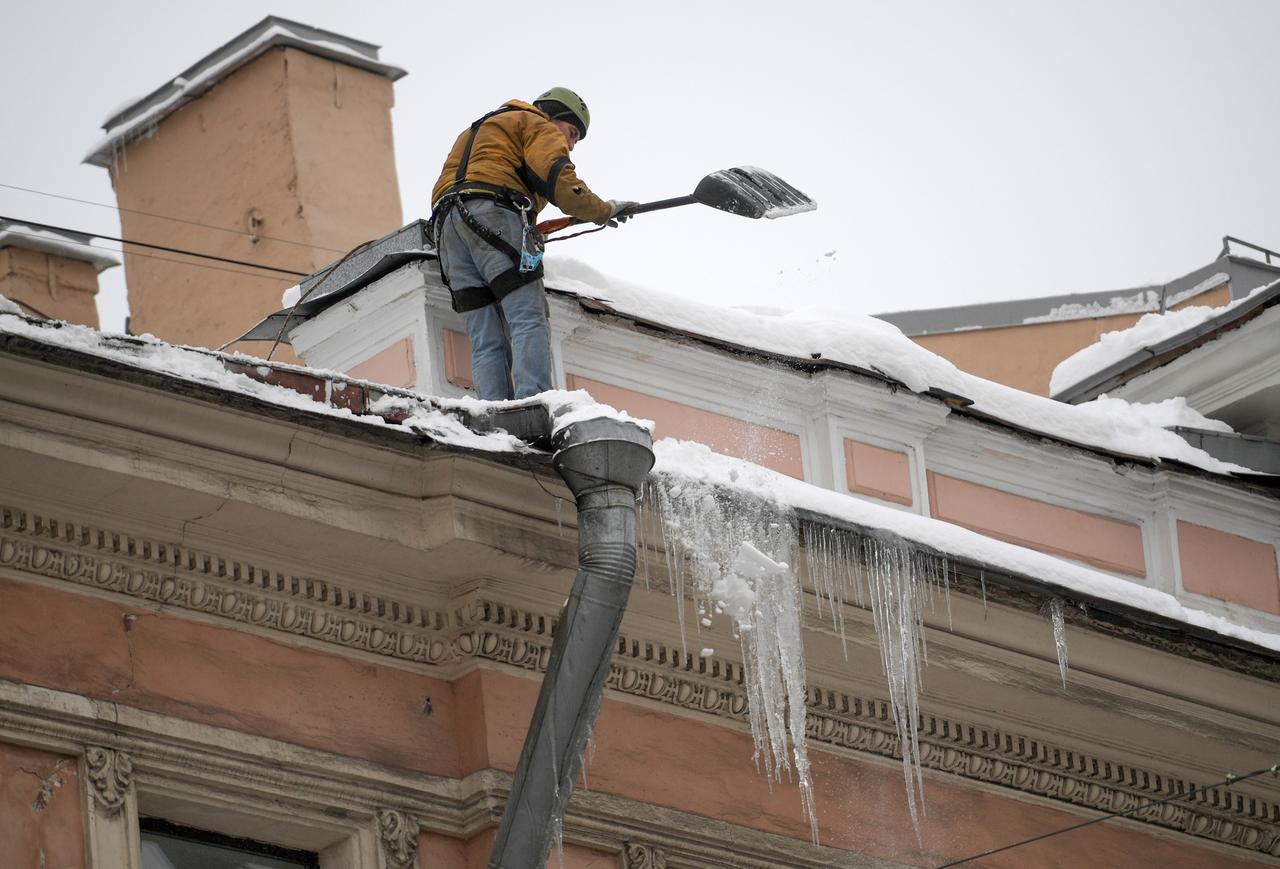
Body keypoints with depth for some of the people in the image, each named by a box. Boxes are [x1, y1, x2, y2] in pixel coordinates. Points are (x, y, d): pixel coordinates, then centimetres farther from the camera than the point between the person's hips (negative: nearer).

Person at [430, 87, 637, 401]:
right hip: (495, 216, -8)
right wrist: (604, 210, 9)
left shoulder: (475, 132, 40)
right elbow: (559, 182, -5)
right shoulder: (537, 126, 12)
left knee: (486, 342, -1)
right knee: (529, 322, -16)